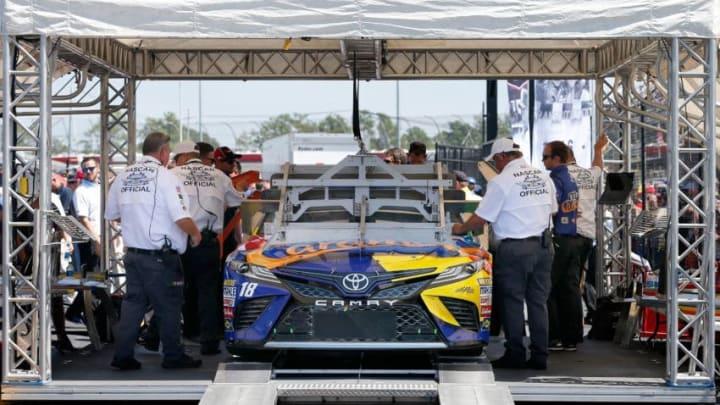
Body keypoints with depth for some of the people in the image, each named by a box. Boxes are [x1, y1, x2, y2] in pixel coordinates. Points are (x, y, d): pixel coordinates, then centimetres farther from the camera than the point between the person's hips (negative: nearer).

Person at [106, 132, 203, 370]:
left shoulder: (123, 178, 6)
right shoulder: (165, 177, -14)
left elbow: (112, 216, 16)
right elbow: (182, 219, -20)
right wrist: (195, 234, -1)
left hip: (132, 252, 6)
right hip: (160, 257, -6)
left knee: (133, 303, 12)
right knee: (169, 306, 6)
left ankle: (123, 355, 9)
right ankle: (173, 357, 14)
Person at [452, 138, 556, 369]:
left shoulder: (501, 181, -9)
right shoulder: (543, 178, 9)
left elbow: (481, 218, -7)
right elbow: (552, 210, 18)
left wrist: (461, 229, 10)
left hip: (514, 248, -6)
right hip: (543, 245, 6)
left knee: (512, 301, 3)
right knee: (538, 301, 9)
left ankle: (515, 355, 6)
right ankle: (539, 356, 11)